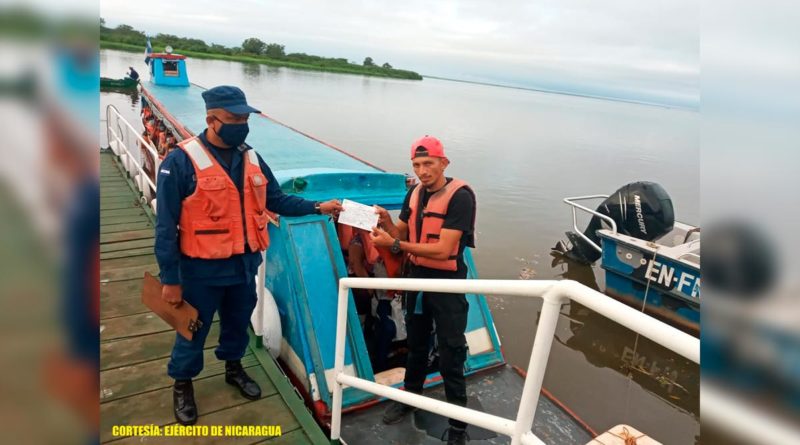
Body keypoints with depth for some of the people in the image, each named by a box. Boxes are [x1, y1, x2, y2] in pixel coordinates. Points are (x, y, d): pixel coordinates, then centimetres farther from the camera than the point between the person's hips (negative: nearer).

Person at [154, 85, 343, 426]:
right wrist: (170, 278, -14)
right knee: (193, 330, 13)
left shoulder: (251, 158, 1)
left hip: (244, 263, 5)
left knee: (238, 322, 23)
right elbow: (166, 226, -15)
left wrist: (317, 207, -5)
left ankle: (234, 369, 49)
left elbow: (277, 200, 7)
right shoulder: (182, 161, -18)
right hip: (202, 269, -5)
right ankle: (182, 384, 38)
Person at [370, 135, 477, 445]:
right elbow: (402, 234, 7)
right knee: (416, 344, 24)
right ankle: (411, 396, 46)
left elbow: (443, 250, -27)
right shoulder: (415, 193, 1)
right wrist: (386, 221, -15)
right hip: (417, 278, 6)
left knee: (450, 358, 3)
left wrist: (394, 244, -30)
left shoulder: (460, 197, -21)